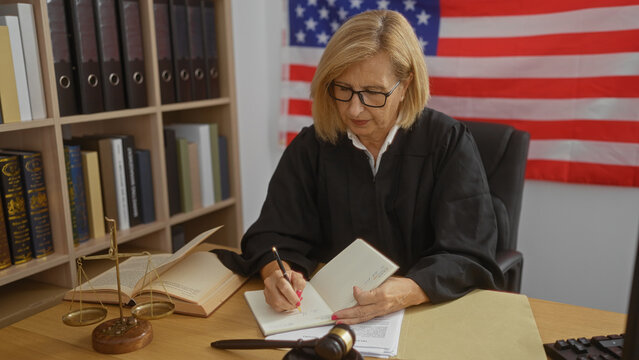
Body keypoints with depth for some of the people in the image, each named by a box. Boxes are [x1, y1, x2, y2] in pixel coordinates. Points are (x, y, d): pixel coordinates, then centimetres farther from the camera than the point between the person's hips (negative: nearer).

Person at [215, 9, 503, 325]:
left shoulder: (449, 143, -6)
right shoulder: (310, 147, 1)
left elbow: (468, 256, -12)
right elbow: (275, 236, -1)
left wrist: (407, 292, -31)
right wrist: (277, 272, -25)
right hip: (329, 314, 3)